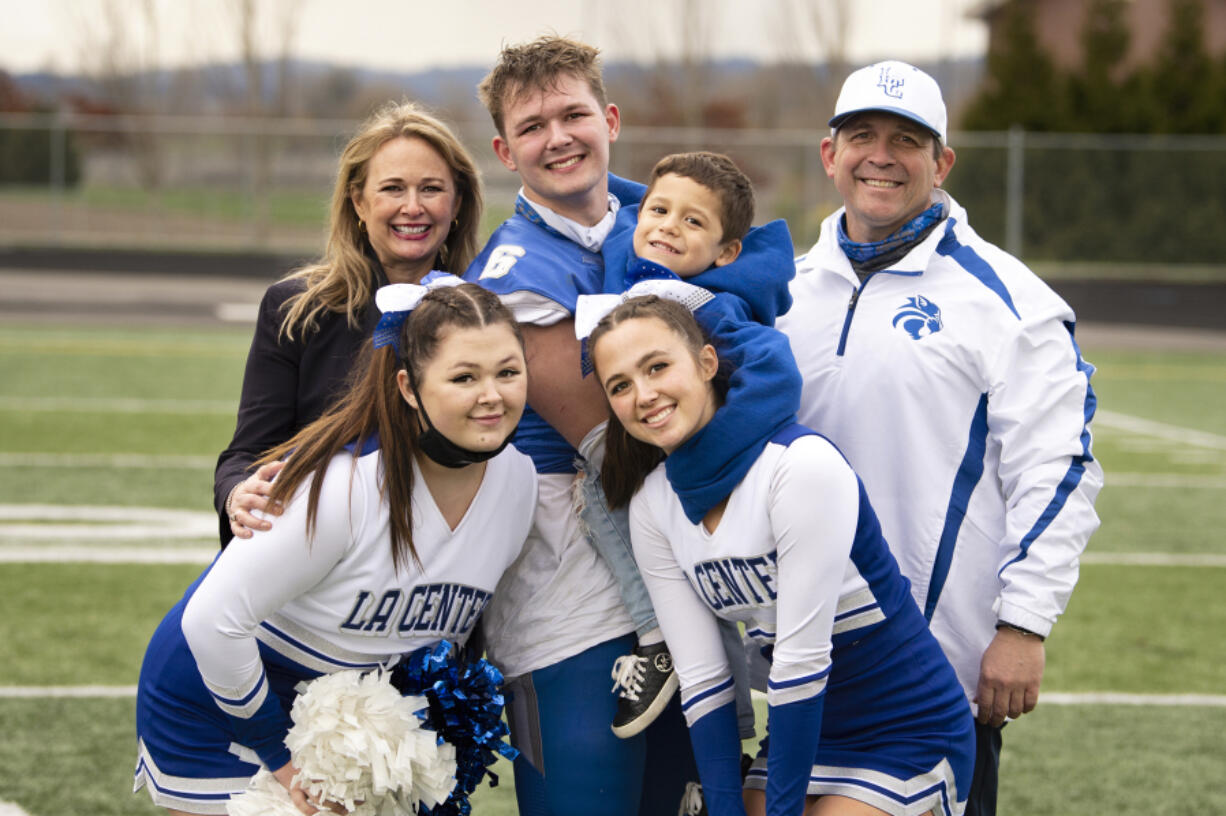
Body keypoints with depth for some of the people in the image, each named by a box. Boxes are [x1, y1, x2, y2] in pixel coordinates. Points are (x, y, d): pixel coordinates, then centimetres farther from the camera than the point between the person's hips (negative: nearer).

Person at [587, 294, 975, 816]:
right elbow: (701, 678, -1)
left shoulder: (802, 464, -22)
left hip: (910, 734, -6)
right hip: (805, 730, 6)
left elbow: (802, 657, -21)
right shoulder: (651, 505, -1)